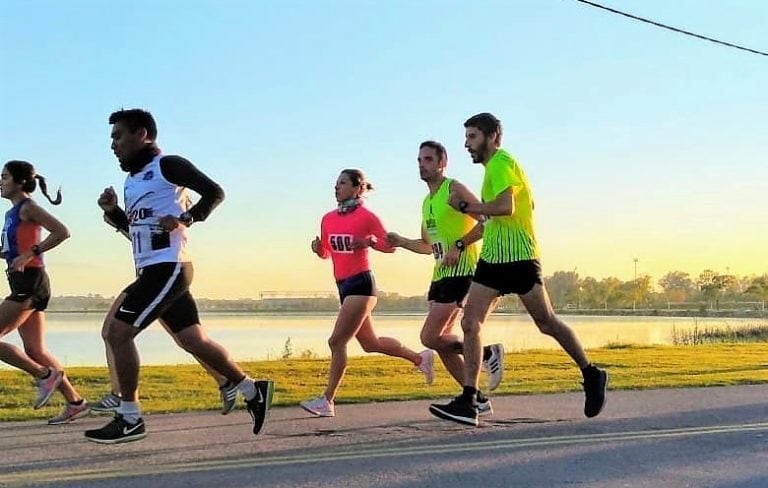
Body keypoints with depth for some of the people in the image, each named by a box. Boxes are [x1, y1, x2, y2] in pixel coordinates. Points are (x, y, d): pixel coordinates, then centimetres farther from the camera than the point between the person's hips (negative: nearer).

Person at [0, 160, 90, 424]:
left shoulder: (28, 207, -8)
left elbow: (62, 232, -20)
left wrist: (30, 254, -22)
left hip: (30, 283, -9)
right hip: (23, 284, 9)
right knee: (34, 350, 8)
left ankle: (45, 375, -1)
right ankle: (75, 402, 10)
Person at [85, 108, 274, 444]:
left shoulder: (167, 165, -6)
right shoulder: (133, 178, 21)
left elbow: (214, 192, -11)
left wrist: (185, 219, -21)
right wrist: (112, 211, 11)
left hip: (167, 268, -10)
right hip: (154, 271, 10)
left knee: (117, 331, -11)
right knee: (193, 340, 10)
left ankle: (129, 419, -3)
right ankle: (253, 391, 19)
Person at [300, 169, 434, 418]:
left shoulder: (366, 216, -7)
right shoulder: (328, 219, 11)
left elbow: (391, 246, -4)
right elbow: (326, 253, 18)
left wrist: (369, 241, -20)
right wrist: (318, 247, -3)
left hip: (361, 283, -8)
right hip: (343, 285, 8)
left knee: (337, 341, -11)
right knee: (370, 343, 17)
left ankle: (327, 401, -5)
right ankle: (420, 357, 35)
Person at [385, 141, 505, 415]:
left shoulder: (454, 189, -7)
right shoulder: (427, 202, 19)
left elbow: (486, 220, -17)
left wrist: (459, 246, -24)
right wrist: (401, 242, 11)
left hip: (462, 272, -9)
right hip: (441, 275, 9)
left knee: (430, 338, -14)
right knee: (441, 342, 7)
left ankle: (488, 355, 3)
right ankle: (478, 400, 16)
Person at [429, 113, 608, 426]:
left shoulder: (502, 163, -10)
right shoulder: (493, 167, 19)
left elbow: (506, 207, -26)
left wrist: (465, 206, -17)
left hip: (518, 257, -9)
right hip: (492, 258, 9)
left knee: (546, 323, 2)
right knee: (470, 323, -4)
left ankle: (591, 375, 22)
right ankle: (468, 402, -5)